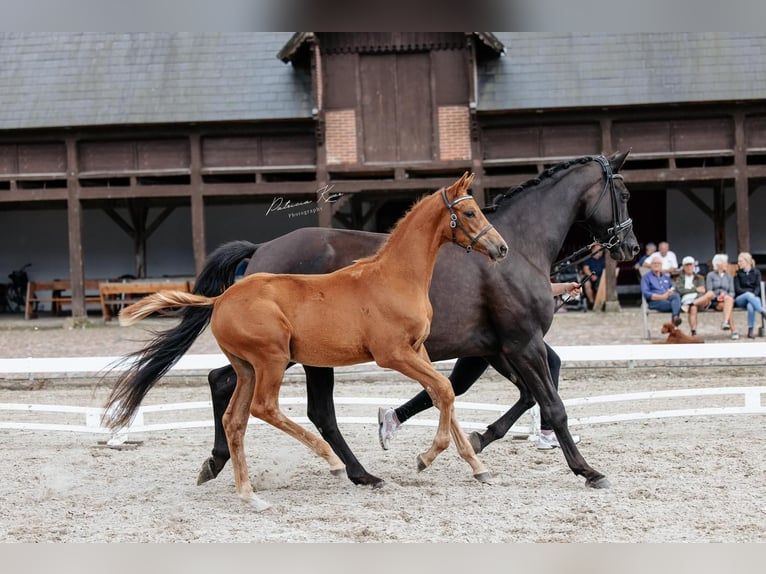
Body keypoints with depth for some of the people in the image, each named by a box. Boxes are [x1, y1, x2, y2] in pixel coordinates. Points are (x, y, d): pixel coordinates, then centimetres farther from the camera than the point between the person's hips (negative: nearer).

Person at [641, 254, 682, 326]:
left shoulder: (666, 277, 31)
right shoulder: (646, 277, 13)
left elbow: (673, 289, 25)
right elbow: (645, 294, -2)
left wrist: (672, 292, -4)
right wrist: (661, 297, -15)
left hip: (668, 299, 3)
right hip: (654, 302, -3)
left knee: (676, 296, -36)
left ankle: (675, 317, -54)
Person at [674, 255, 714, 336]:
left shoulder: (699, 278, 28)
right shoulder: (680, 279, 22)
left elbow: (702, 290, 12)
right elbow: (680, 290, 3)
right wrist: (695, 289, -1)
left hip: (699, 300, 3)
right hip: (686, 299, -3)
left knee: (710, 293, -33)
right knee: (693, 308, -41)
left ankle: (689, 305, -41)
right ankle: (693, 332, -52)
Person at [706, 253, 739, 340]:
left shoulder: (729, 277, 23)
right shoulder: (711, 275, 11)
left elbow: (732, 292, 13)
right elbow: (709, 291, 1)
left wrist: (728, 297, -11)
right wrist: (716, 297, -18)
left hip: (727, 300, 3)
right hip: (715, 302, -3)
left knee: (729, 299, -36)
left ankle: (725, 322, -53)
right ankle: (733, 331, -45)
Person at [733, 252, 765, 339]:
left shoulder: (756, 272, 12)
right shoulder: (738, 274, 10)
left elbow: (758, 287, 3)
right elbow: (737, 289, 0)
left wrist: (754, 294, -18)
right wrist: (749, 293, -16)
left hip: (754, 297, 0)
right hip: (740, 298, 0)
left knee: (750, 306, -38)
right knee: (748, 295, -38)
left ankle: (750, 331, -39)